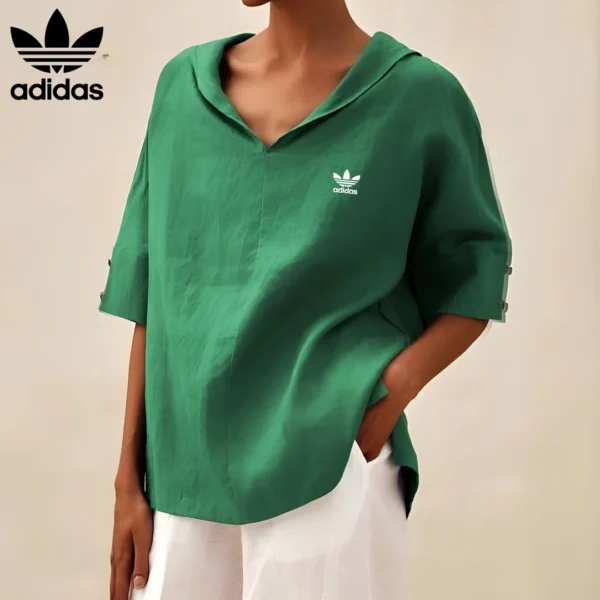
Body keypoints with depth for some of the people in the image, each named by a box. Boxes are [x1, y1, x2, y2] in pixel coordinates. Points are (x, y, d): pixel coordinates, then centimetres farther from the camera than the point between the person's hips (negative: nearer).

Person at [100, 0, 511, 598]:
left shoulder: (420, 94, -6)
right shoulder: (183, 83, 4)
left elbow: (472, 287, 2)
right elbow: (153, 299, 6)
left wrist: (391, 391, -15)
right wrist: (129, 480, 6)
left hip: (330, 471, -3)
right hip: (183, 478, 4)